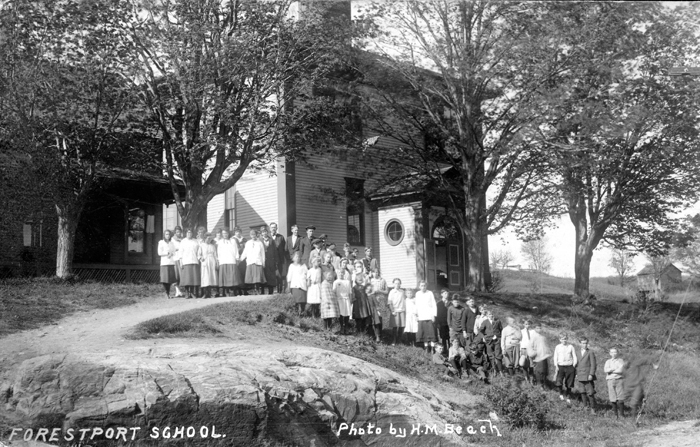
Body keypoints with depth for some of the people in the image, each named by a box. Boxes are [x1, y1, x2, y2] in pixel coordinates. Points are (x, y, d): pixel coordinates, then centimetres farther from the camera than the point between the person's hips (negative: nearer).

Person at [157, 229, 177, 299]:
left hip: (172, 262, 3)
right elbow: (159, 253, -3)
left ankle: (168, 293, 10)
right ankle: (166, 293, 7)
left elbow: (174, 252, 12)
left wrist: (171, 254, -8)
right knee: (165, 279, -7)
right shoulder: (161, 242, 4)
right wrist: (168, 253, -5)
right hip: (164, 263, -3)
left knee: (171, 278, -2)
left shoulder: (171, 243, 16)